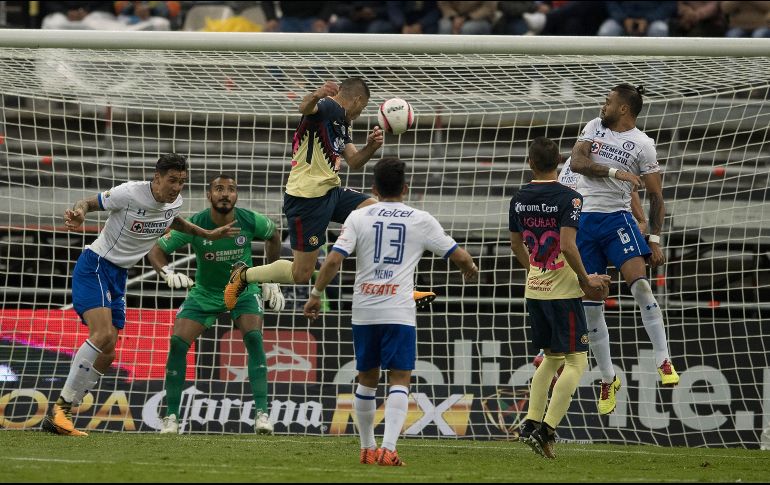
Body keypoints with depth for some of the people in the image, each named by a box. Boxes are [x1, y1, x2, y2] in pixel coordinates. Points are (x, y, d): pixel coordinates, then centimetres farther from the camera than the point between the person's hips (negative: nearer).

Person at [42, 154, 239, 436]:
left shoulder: (174, 202, 2)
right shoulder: (129, 194, -20)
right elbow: (88, 203, -10)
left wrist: (208, 234, 26)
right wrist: (78, 213, -32)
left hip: (119, 276, 8)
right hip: (94, 267, -8)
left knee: (106, 355, 2)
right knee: (103, 334, -27)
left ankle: (62, 415, 8)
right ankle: (60, 409, -23)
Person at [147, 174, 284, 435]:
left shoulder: (251, 221, -20)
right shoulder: (194, 225, -23)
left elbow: (274, 235, 4)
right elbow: (156, 250, -14)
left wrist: (271, 280, 5)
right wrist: (167, 273, -36)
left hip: (244, 288, 0)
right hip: (204, 292, 0)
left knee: (254, 337, -24)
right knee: (178, 343, -15)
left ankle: (262, 414, -23)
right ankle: (171, 417, -4)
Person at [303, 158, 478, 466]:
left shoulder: (359, 217, 3)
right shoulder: (421, 220, 3)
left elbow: (333, 260, -5)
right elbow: (459, 256, 9)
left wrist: (316, 295, 5)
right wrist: (470, 268, 31)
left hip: (363, 310, 2)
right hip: (399, 312, -2)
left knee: (367, 379, 17)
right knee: (399, 381, -4)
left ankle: (367, 448, 26)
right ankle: (388, 449, -21)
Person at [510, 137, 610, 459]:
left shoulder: (519, 199, 5)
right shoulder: (568, 197, -14)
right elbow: (567, 246, -22)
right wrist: (586, 279, -9)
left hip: (534, 289, 6)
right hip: (563, 290, -6)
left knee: (552, 357, 21)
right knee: (576, 360, 0)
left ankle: (531, 422, 13)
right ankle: (547, 429, -11)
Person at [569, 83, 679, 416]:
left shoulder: (642, 144, -3)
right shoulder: (594, 127, 9)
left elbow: (655, 195, -2)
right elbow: (577, 161, -6)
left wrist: (655, 240, -7)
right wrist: (614, 172, -18)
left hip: (616, 217, -4)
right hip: (583, 219, 4)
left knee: (639, 284, -24)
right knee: (590, 304, 2)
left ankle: (663, 361, -17)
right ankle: (607, 379, 13)